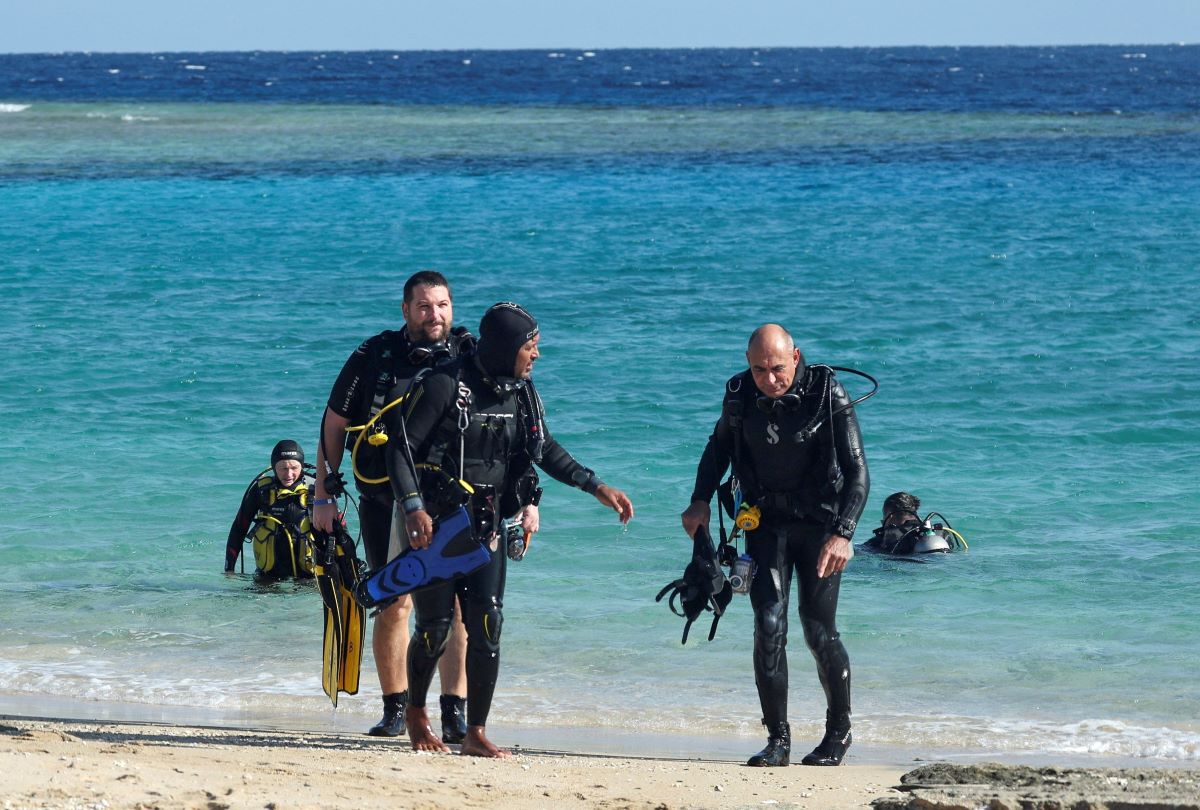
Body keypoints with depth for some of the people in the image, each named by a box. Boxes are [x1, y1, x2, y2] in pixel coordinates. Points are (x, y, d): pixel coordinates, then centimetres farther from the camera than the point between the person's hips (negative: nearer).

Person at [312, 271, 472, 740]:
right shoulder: (374, 357, 0)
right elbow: (333, 425, 8)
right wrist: (324, 496, 4)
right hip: (384, 502, 1)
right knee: (393, 605, 2)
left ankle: (455, 713, -8)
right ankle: (395, 710, 14)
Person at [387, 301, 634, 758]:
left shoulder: (521, 394, 5)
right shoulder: (446, 385, -13)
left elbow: (546, 450, 19)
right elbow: (401, 447, -13)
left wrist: (596, 488, 12)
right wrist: (413, 507, -23)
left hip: (485, 524, 5)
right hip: (435, 522, -5)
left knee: (486, 626, -6)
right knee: (435, 626, 0)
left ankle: (476, 733, 1)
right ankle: (415, 712, 26)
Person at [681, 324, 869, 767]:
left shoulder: (827, 394, -17)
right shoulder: (740, 394, -6)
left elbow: (857, 470, -18)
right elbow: (719, 446, 15)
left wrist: (843, 533, -30)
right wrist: (700, 500, 1)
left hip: (819, 522, -3)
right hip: (765, 521, 3)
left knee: (819, 631, -2)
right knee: (769, 627, -9)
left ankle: (839, 731, 19)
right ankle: (777, 739, -3)